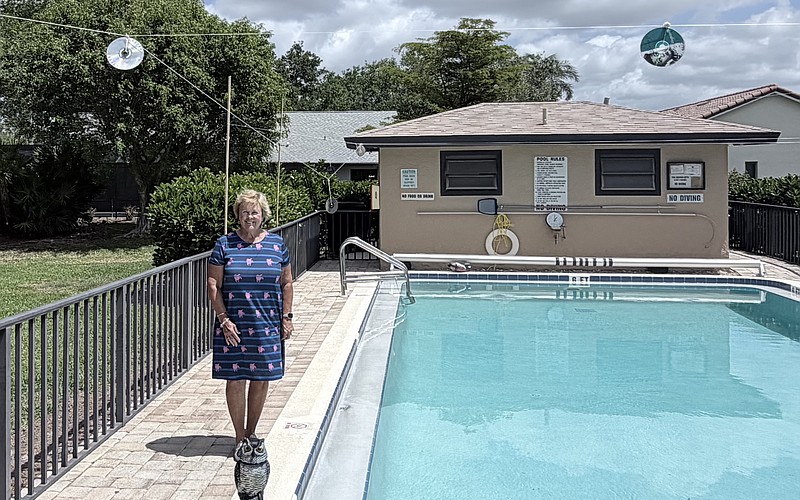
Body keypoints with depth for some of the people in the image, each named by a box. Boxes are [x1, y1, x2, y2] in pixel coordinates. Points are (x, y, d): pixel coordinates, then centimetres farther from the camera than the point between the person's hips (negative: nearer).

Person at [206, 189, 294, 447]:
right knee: (235, 380, 1)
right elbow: (213, 285, -1)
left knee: (261, 379, 8)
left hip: (267, 326, 2)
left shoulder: (276, 243, 6)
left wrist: (286, 317, 5)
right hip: (233, 326, -2)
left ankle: (251, 433, 24)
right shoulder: (225, 244, 0)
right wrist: (224, 319, -9)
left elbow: (286, 283, 11)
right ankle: (240, 438, 14)